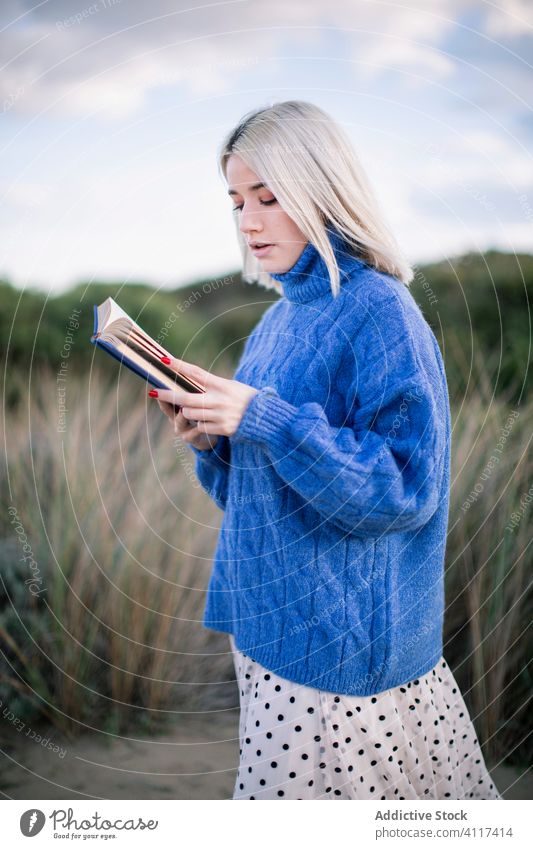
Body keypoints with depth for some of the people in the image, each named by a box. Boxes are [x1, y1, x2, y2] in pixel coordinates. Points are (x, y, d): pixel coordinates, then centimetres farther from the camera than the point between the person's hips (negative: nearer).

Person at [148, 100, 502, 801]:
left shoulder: (380, 311, -14)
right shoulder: (279, 320, 10)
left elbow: (405, 488, -20)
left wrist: (266, 420, -27)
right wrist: (211, 438, -6)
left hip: (345, 632, -8)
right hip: (272, 617, 8)